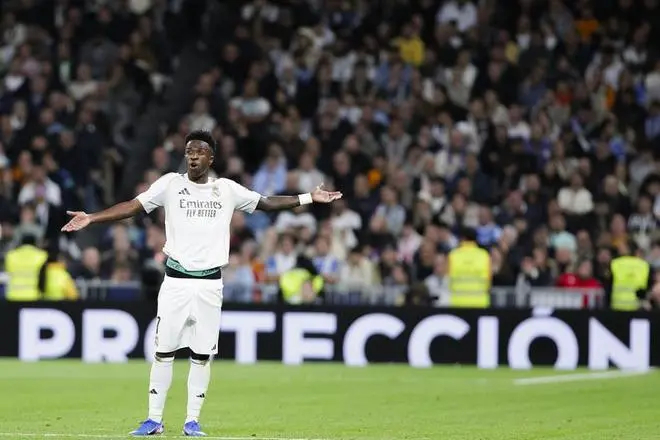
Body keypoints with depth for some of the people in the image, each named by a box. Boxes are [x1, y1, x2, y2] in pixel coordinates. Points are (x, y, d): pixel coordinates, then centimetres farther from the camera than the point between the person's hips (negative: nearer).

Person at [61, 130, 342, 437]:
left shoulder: (227, 190, 7)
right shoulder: (170, 184, 2)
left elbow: (266, 203, 14)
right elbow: (133, 206, -4)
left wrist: (309, 198, 8)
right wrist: (91, 219, -15)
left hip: (210, 283, 1)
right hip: (176, 281, -1)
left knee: (202, 354, 3)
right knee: (164, 350, -1)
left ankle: (192, 421, 12)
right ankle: (154, 420, 6)